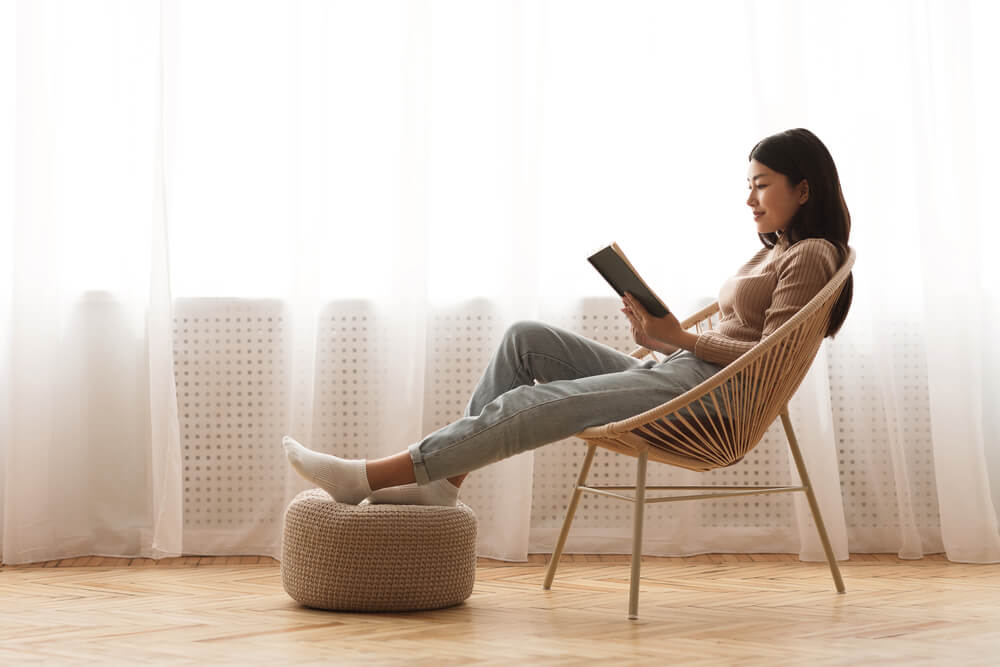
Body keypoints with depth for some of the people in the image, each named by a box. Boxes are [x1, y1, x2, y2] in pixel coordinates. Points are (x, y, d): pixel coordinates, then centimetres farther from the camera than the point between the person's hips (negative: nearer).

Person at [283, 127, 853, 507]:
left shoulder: (811, 255, -3)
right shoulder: (776, 253, 27)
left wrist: (683, 339, -19)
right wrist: (661, 337, 6)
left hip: (702, 394, -10)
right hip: (673, 375, 10)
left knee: (531, 406, -20)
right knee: (528, 339, -2)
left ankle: (368, 478, -22)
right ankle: (442, 480, -9)